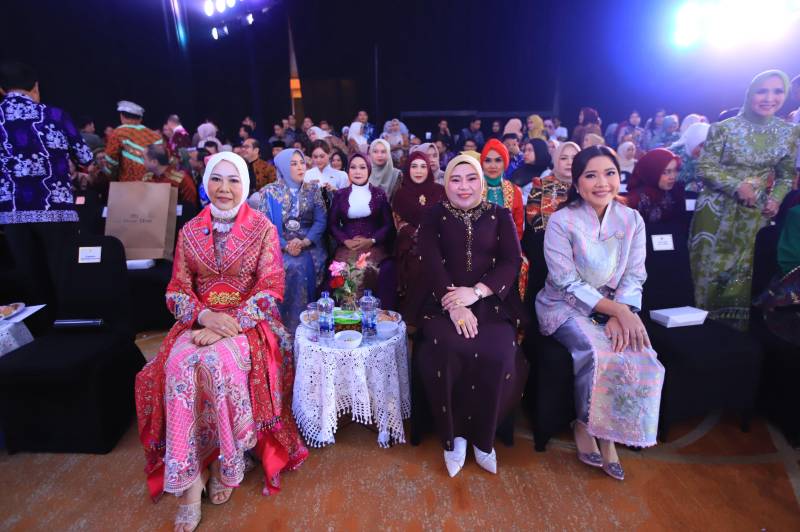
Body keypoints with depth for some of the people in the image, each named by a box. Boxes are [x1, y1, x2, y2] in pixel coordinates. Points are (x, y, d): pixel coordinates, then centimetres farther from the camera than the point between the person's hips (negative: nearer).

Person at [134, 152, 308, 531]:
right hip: (200, 321, 3)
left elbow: (270, 289, -8)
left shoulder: (263, 228, -2)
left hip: (248, 322, -3)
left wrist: (229, 324, -19)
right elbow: (177, 290, 7)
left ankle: (229, 462, -8)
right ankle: (188, 478, -16)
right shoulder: (190, 231, 9)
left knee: (219, 362, -32)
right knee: (180, 365, -28)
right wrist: (204, 316, -14)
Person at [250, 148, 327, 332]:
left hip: (309, 244, 2)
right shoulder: (270, 191, 3)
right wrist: (286, 246, -19)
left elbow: (320, 221, 0)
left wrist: (304, 242, -17)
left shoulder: (313, 189, 9)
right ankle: (288, 326, -15)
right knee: (294, 267, -29)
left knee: (307, 266, -26)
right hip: (279, 244, -2)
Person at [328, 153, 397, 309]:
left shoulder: (379, 193, 10)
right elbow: (332, 224, 9)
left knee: (387, 269, -29)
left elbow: (389, 224, 5)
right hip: (347, 248, 1)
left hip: (375, 247, -1)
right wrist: (345, 241, -8)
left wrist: (372, 240, -10)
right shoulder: (340, 195, 12)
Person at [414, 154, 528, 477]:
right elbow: (431, 264, -3)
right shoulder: (433, 216, 11)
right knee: (443, 351, -30)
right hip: (443, 302, 0)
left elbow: (512, 261, 0)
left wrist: (476, 292, -17)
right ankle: (452, 435, -5)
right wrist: (453, 304, -19)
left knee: (498, 354, -27)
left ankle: (483, 437, -2)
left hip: (492, 302, 1)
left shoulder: (500, 216, 13)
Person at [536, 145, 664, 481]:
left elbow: (634, 277, -1)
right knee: (596, 352, -30)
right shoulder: (561, 221, -11)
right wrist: (618, 310, -23)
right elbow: (568, 284, -15)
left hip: (616, 307, 4)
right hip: (565, 306, -4)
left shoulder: (632, 220, 3)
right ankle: (584, 425, -2)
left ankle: (609, 434, 0)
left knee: (642, 356, -21)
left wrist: (620, 315, -19)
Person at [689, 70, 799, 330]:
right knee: (708, 267, 3)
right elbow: (704, 167, -10)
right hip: (716, 209, -3)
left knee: (741, 270, 12)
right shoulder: (723, 128, -9)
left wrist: (776, 198, -6)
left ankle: (733, 328, 26)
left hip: (754, 213, 4)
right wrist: (737, 186, -20)